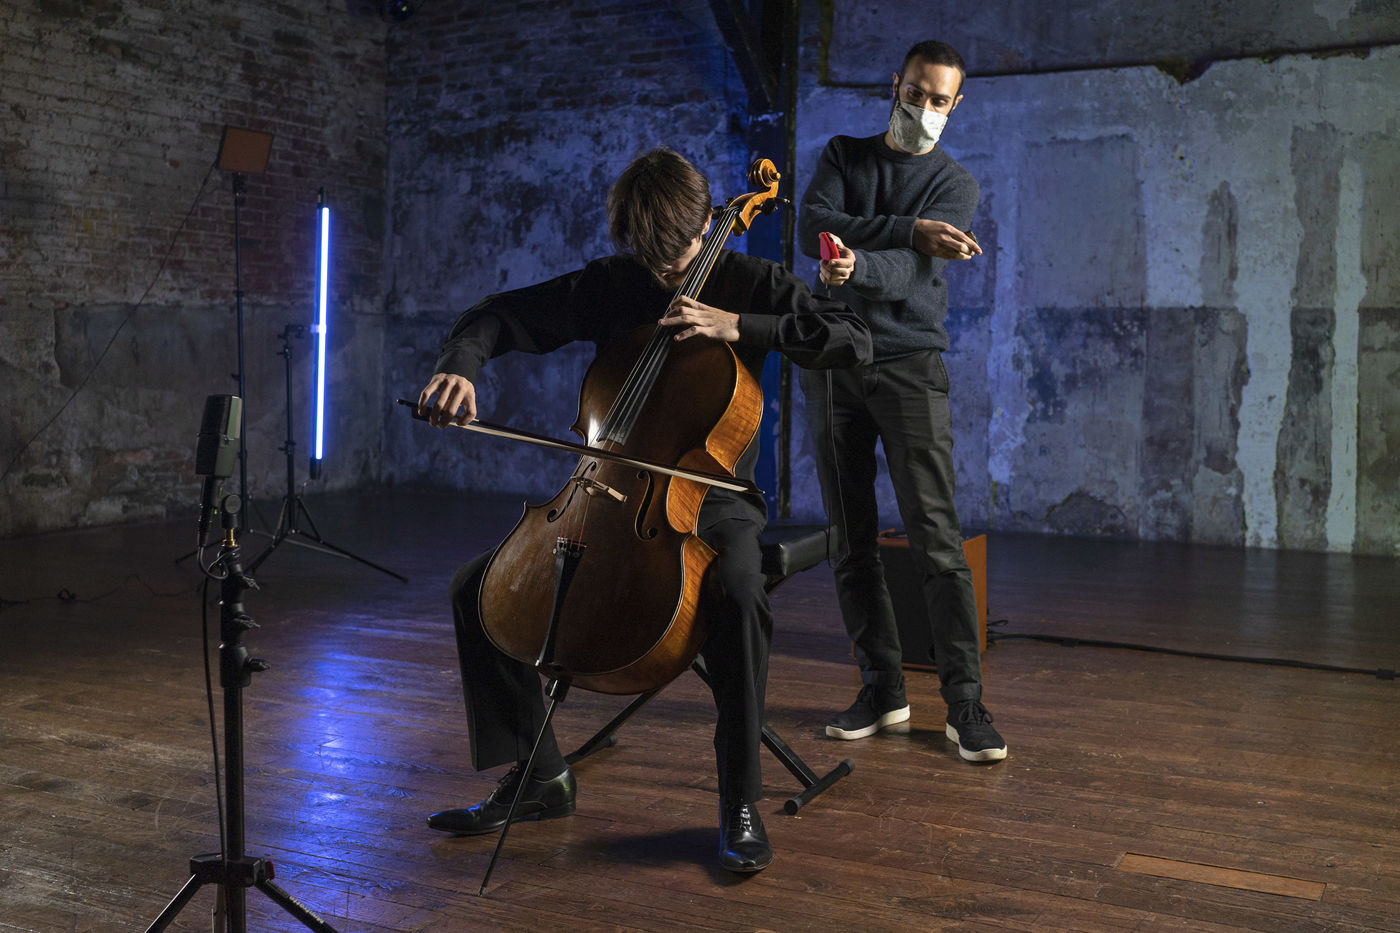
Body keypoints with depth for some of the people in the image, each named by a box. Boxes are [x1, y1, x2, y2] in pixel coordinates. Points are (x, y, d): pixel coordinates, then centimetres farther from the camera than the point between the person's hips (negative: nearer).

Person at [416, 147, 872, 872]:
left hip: (711, 497, -4)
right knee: (477, 587, -8)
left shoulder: (751, 283, -3)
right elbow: (501, 317, 5)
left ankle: (740, 802, -21)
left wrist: (737, 325, -22)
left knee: (737, 591, -38)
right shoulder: (607, 286, 4)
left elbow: (853, 342, -14)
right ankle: (540, 774, 5)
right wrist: (459, 366, -17)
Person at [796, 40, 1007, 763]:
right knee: (852, 541, 4)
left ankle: (964, 702, -5)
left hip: (910, 364, -3)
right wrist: (911, 230, -19)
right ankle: (882, 690, 14)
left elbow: (906, 273, -14)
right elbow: (813, 228, -9)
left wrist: (857, 263, -38)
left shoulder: (955, 185, 5)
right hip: (833, 364, 3)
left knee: (936, 535, -10)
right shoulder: (844, 155, 12)